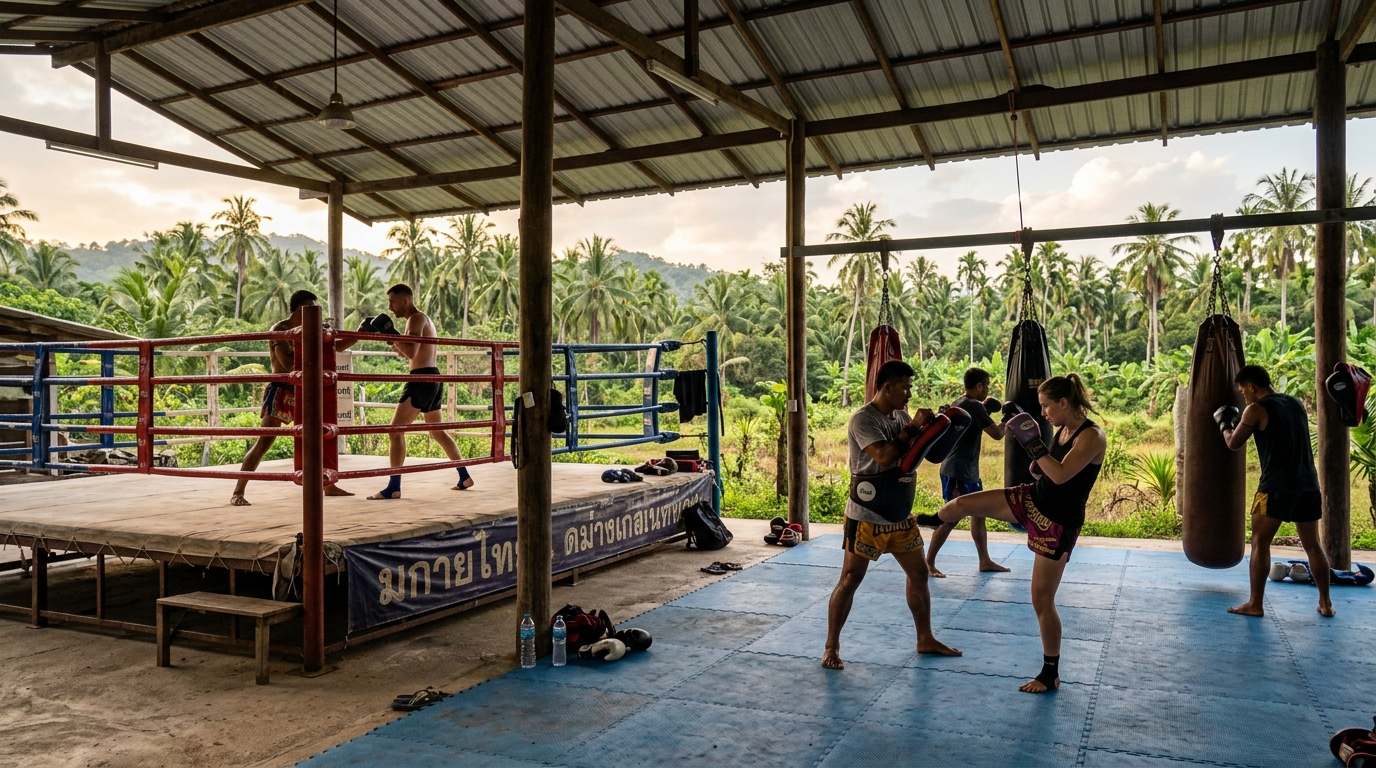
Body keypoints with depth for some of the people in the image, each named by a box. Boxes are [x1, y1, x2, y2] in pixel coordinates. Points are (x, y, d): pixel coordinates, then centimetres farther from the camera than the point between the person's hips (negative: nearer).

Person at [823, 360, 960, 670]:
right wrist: (913, 428, -19)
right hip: (867, 515, -8)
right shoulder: (863, 419, -18)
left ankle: (925, 639, 30)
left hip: (900, 513, 8)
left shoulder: (900, 415, 7)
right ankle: (831, 647, 9)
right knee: (850, 580, -1)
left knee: (919, 574, 15)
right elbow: (885, 457, -31)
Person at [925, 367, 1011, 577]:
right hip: (957, 472, -10)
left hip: (968, 471, 10)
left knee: (979, 513, 15)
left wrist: (984, 408, 17)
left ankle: (985, 561, 23)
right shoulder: (974, 407, -17)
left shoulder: (959, 403, 11)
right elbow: (997, 434, -16)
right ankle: (929, 563, 1)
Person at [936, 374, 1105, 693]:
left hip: (1058, 523, -7)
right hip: (1031, 500, 8)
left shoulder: (1092, 437, -21)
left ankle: (1051, 675, 18)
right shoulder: (1062, 430, 4)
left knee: (1042, 600, 0)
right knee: (964, 503, 3)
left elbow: (1061, 475, -32)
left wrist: (1033, 444, -28)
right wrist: (1038, 465, -1)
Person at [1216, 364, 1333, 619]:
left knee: (1260, 543, 1)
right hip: (1307, 484, 6)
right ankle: (1325, 603, 19)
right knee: (1312, 545, 15)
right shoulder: (1296, 404, 13)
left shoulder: (1256, 410, -6)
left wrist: (1223, 423, 18)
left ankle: (1255, 604, 1)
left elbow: (1234, 444, 1)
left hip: (1276, 486, -6)